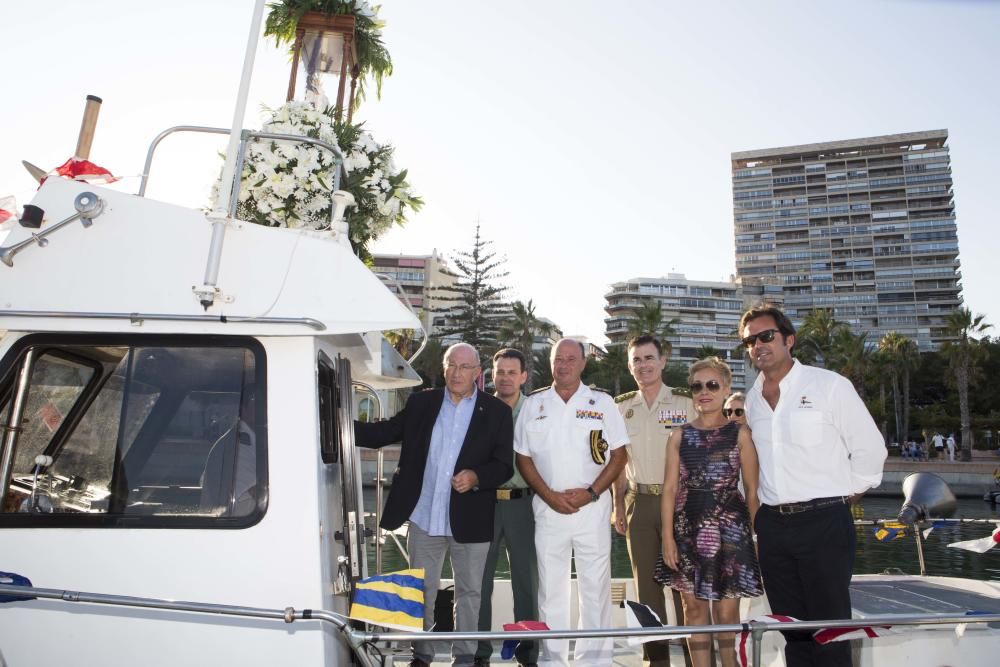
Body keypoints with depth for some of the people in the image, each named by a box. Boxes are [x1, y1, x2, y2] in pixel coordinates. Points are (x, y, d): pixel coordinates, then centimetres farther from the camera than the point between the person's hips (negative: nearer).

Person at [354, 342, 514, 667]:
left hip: (469, 520, -2)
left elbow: (504, 466, -5)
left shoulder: (497, 411, -3)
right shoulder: (420, 403, 3)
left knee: (468, 591, 13)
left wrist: (476, 477, -23)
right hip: (423, 518, 2)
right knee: (421, 590, 16)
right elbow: (384, 432, 2)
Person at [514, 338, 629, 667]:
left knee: (595, 587, 5)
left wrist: (590, 493, -10)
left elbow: (618, 455, 2)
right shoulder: (533, 404, 5)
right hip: (548, 507, 1)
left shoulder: (602, 403, 3)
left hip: (593, 507, -1)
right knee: (550, 587, 9)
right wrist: (549, 496, -7)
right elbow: (523, 457, 5)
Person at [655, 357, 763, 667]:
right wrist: (667, 536, -2)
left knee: (726, 611, 0)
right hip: (689, 528, 2)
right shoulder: (680, 436, 6)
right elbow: (670, 488, 4)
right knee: (694, 606, 10)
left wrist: (758, 533, -2)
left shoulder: (740, 433, 1)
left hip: (729, 529, -2)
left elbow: (752, 489, 1)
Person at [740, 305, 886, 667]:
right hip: (772, 525, 5)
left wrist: (846, 497, 0)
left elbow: (870, 449, -1)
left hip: (824, 522, -5)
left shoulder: (830, 385, -4)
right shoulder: (751, 399, 10)